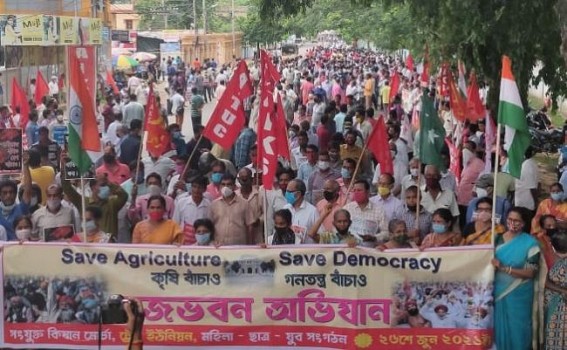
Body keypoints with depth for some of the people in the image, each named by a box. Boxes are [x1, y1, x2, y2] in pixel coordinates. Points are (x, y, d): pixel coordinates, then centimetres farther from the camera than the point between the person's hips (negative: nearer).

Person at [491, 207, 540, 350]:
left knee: (516, 328, 6)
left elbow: (531, 273, -14)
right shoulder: (498, 238, 3)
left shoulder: (530, 243, -9)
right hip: (499, 292, 4)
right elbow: (489, 260, 16)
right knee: (500, 326, 13)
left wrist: (504, 268, -22)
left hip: (518, 295, -4)